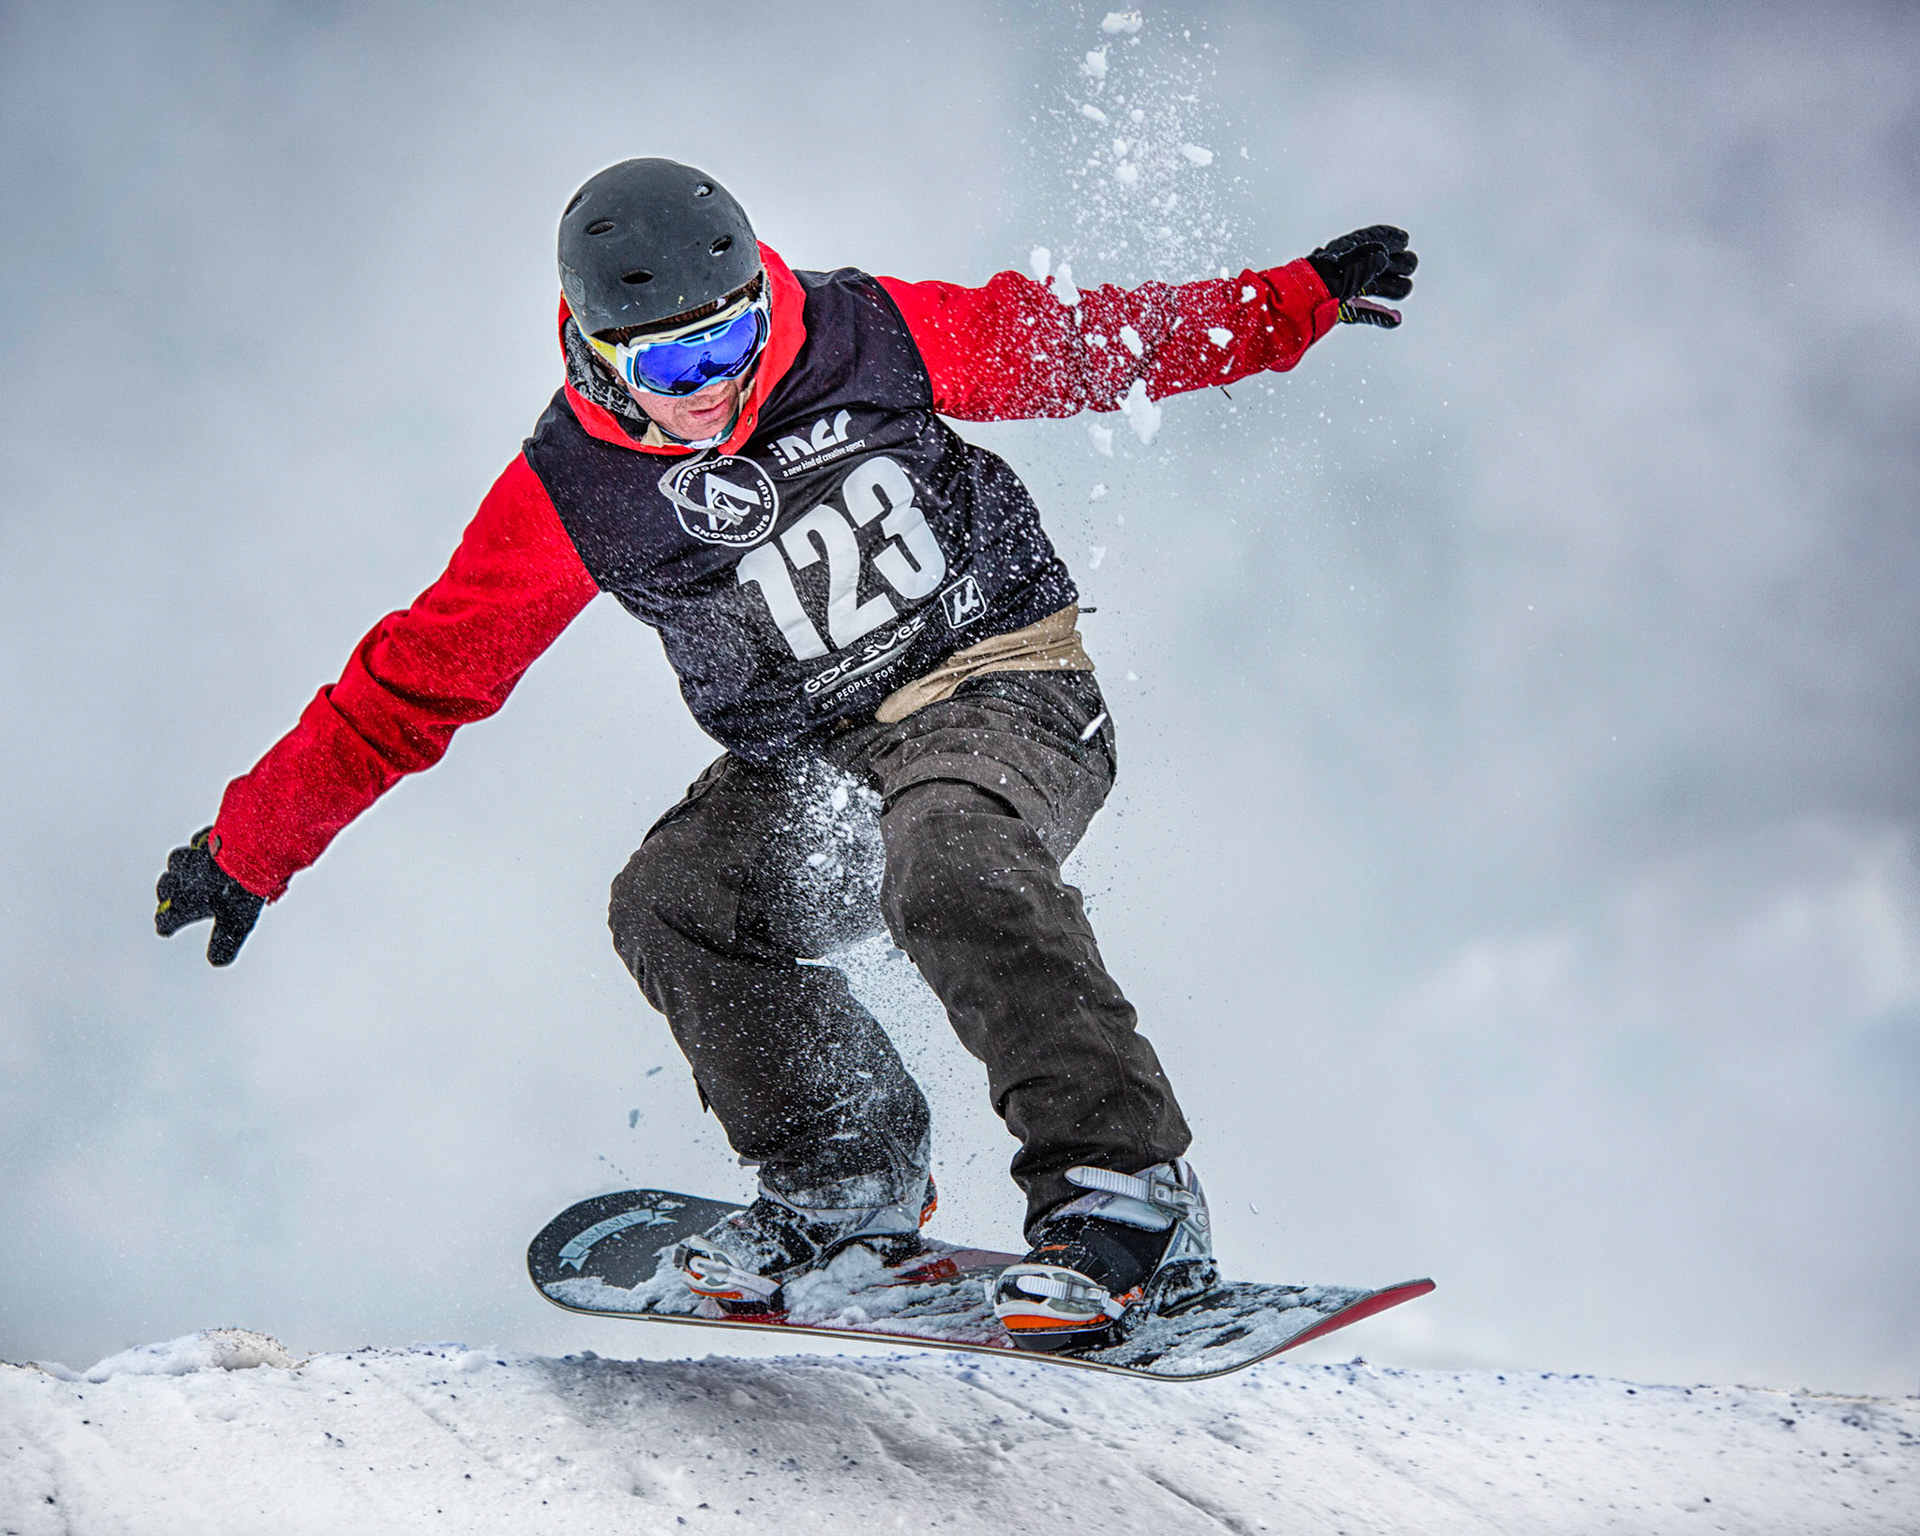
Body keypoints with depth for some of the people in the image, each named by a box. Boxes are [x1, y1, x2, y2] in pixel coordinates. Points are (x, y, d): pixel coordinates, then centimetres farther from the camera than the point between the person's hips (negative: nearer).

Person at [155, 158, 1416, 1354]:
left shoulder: (864, 338, -10)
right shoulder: (573, 494, -8)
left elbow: (1084, 343, 4)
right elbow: (414, 678, -2)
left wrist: (1300, 299, 5)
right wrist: (251, 847, -2)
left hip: (1005, 687, -3)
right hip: (816, 766, 3)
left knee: (947, 859, -35)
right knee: (674, 901, -24)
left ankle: (1127, 1193, -37)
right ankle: (848, 1175, -8)